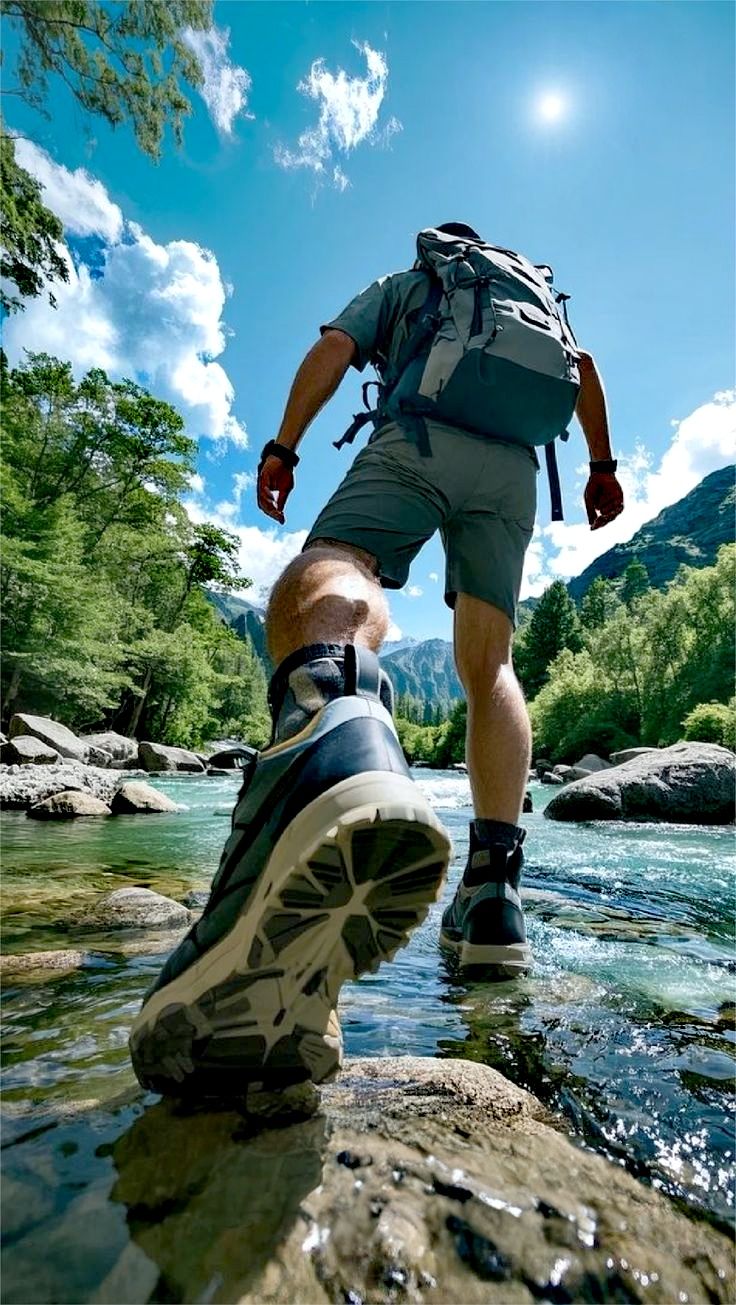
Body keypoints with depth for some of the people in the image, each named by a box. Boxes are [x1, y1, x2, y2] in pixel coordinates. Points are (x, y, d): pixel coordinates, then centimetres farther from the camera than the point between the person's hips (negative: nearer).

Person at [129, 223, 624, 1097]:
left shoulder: (400, 283, 32)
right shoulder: (535, 289, 40)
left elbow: (332, 350, 14)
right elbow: (584, 370, 24)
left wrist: (282, 446, 7)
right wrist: (601, 464, 23)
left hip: (418, 439, -3)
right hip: (513, 468, 4)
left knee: (327, 576, -28)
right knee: (488, 665, 2)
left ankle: (334, 738, -69)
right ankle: (493, 893, -14)